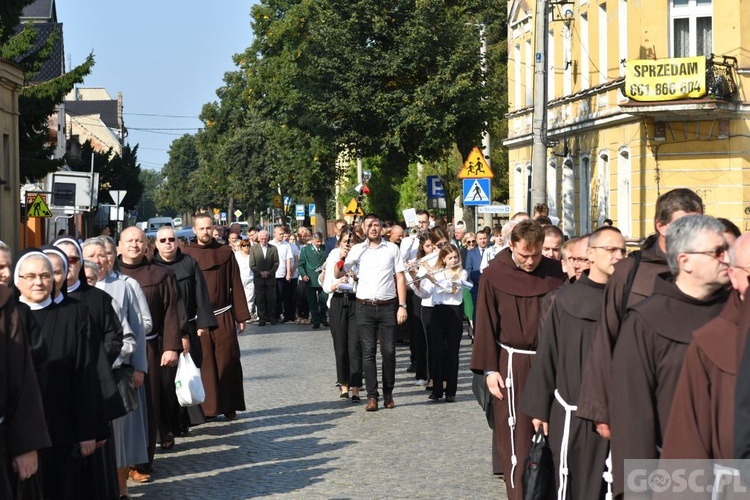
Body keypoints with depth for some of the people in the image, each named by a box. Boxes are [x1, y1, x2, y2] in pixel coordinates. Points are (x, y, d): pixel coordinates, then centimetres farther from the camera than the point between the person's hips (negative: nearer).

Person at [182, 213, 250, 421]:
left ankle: (229, 406, 14)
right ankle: (207, 407, 10)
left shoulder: (225, 253, 4)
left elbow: (236, 286, 4)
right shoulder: (187, 256, 2)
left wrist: (241, 316, 2)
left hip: (223, 317, 1)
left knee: (227, 362, 3)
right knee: (204, 364, 2)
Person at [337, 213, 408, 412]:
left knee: (389, 351, 2)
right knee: (368, 352, -2)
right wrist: (341, 258, -12)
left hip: (388, 306, 0)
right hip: (365, 307, 0)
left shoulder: (392, 249, 7)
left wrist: (402, 306, -2)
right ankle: (372, 396, 0)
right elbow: (338, 275, 8)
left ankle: (388, 393, 14)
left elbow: (400, 278, 6)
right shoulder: (356, 250, 7)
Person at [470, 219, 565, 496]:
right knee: (515, 434, 0)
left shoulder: (555, 273, -1)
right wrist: (489, 369, -5)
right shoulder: (494, 275, -6)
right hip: (511, 364, -2)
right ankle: (519, 492, 8)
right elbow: (485, 324, -3)